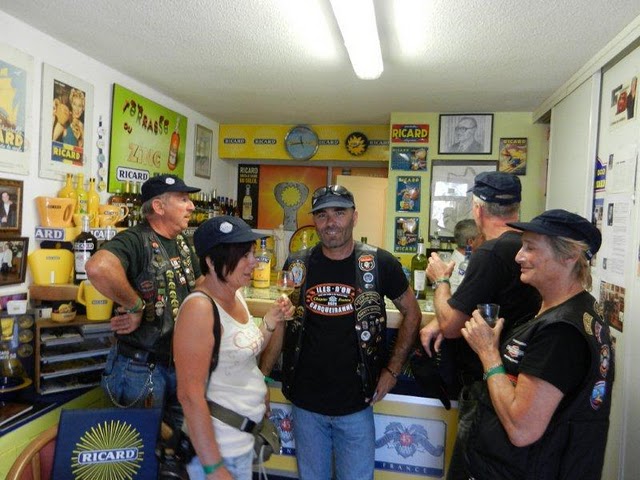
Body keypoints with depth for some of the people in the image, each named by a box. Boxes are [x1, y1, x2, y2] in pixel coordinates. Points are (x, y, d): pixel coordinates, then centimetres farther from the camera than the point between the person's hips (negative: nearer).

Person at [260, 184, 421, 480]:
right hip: (305, 403, 2)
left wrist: (393, 369, -2)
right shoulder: (297, 265, -4)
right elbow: (281, 324, 4)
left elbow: (412, 314, 3)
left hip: (356, 404, -1)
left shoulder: (379, 264, -9)